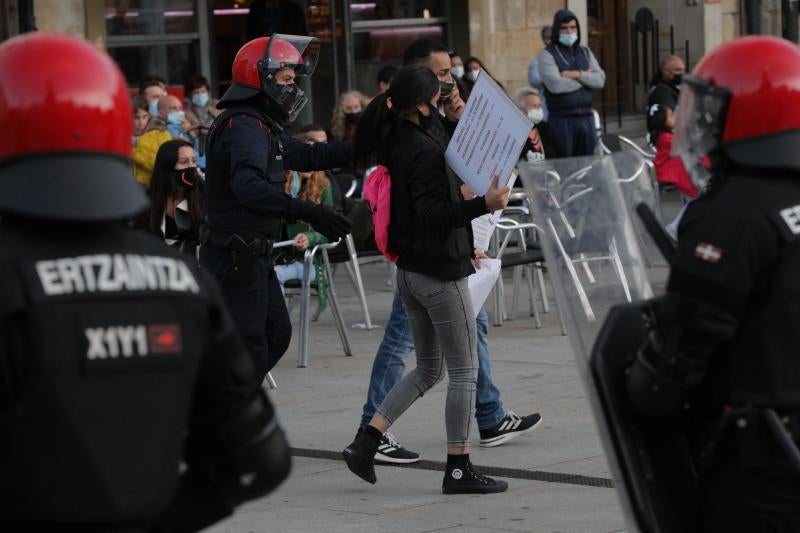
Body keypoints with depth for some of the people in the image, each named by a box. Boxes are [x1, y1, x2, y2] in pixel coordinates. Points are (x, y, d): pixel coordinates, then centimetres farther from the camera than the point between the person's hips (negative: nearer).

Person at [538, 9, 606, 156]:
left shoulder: (585, 52, 16)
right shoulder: (548, 54, -2)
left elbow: (600, 79, 5)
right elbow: (555, 85, -17)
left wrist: (578, 74, -12)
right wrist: (586, 78, -5)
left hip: (586, 117, 5)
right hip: (561, 118, -5)